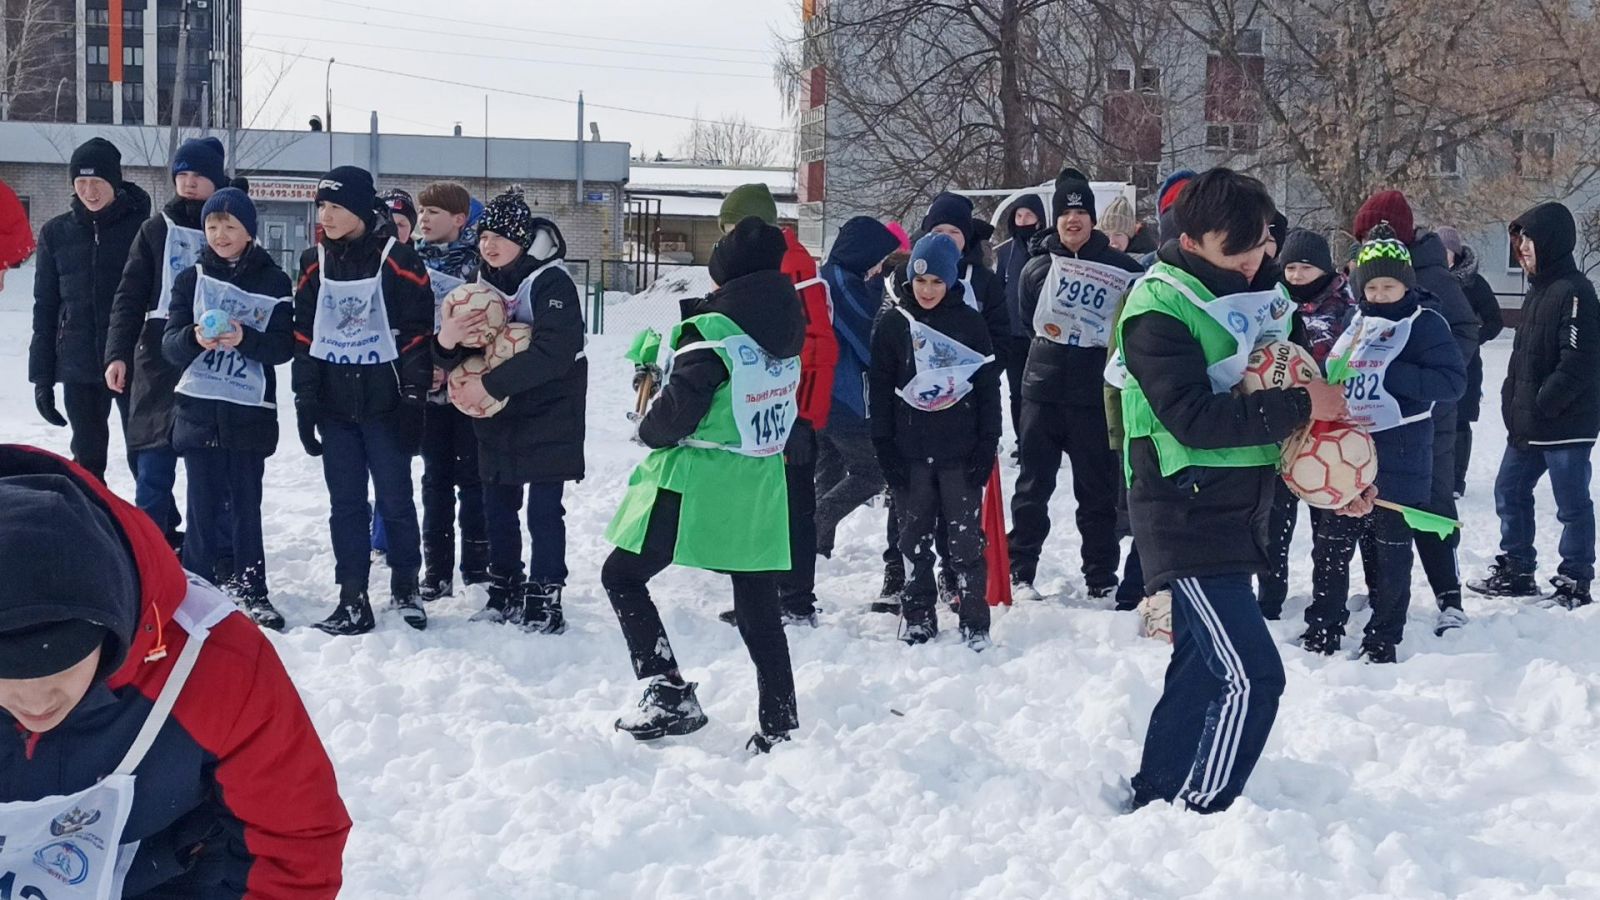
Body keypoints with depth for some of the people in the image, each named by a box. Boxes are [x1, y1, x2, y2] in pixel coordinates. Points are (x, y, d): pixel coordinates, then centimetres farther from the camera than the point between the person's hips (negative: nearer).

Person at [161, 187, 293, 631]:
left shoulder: (274, 282, 2)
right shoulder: (191, 279, 5)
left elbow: (284, 346, -4)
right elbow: (170, 344, -2)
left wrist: (245, 339, -22)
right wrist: (195, 337, -24)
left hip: (250, 411, -1)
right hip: (199, 408, 1)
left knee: (245, 504, 4)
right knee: (204, 504, 2)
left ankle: (251, 590, 12)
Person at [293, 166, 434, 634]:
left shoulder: (396, 260, -7)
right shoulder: (314, 263, 6)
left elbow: (416, 334, -7)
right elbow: (304, 337, 9)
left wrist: (413, 400, -11)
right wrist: (304, 402, 5)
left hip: (384, 402, -4)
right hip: (334, 404, 4)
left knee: (396, 500, 5)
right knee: (345, 504, 6)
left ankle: (405, 588, 22)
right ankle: (353, 601, 11)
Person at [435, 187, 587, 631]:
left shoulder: (551, 282, -13)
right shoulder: (482, 284, 8)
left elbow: (554, 353, -25)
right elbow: (460, 358, 7)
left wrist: (489, 385, -26)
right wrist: (447, 343, -18)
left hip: (549, 416, -7)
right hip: (497, 418, 7)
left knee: (543, 508, -5)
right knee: (497, 507, 11)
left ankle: (544, 600, 2)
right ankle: (505, 592, 24)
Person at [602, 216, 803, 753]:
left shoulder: (711, 331, -18)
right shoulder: (786, 330, 3)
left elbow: (677, 411, -18)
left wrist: (648, 431, 4)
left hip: (697, 484, -7)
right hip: (761, 484, 7)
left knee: (622, 577, 7)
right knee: (758, 608, 14)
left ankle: (669, 695, -2)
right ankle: (780, 726, 15)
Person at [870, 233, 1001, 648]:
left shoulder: (971, 323, 2)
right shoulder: (893, 325, 2)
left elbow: (989, 386, 4)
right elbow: (879, 389, 4)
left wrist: (987, 445, -2)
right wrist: (884, 447, -3)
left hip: (960, 452, -1)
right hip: (910, 453, 1)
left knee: (966, 540, 2)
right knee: (915, 539, 9)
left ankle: (974, 624, 8)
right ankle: (918, 618, 19)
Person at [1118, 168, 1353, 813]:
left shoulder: (1258, 292, 9)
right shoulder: (1159, 310, -16)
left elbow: (1294, 374, 18)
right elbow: (1195, 418, -24)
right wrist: (1299, 405, -23)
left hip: (1238, 512, 9)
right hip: (1185, 518, -9)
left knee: (1203, 667, 16)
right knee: (1252, 676, -13)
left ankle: (1154, 797, 28)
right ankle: (1203, 815, -3)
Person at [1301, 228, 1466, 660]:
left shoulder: (1425, 325, -7)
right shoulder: (1355, 324, 12)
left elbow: (1452, 381, -17)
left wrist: (1390, 375, -23)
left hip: (1398, 460, -6)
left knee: (1391, 551, 4)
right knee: (1330, 547, 10)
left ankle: (1383, 640, 14)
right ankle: (1322, 631, 20)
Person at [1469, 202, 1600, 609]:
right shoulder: (1539, 289, 14)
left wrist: (1540, 407, -21)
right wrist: (1513, 402, 10)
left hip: (1566, 425, -10)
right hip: (1528, 425, 10)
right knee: (1509, 491, 16)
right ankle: (1515, 571, 27)